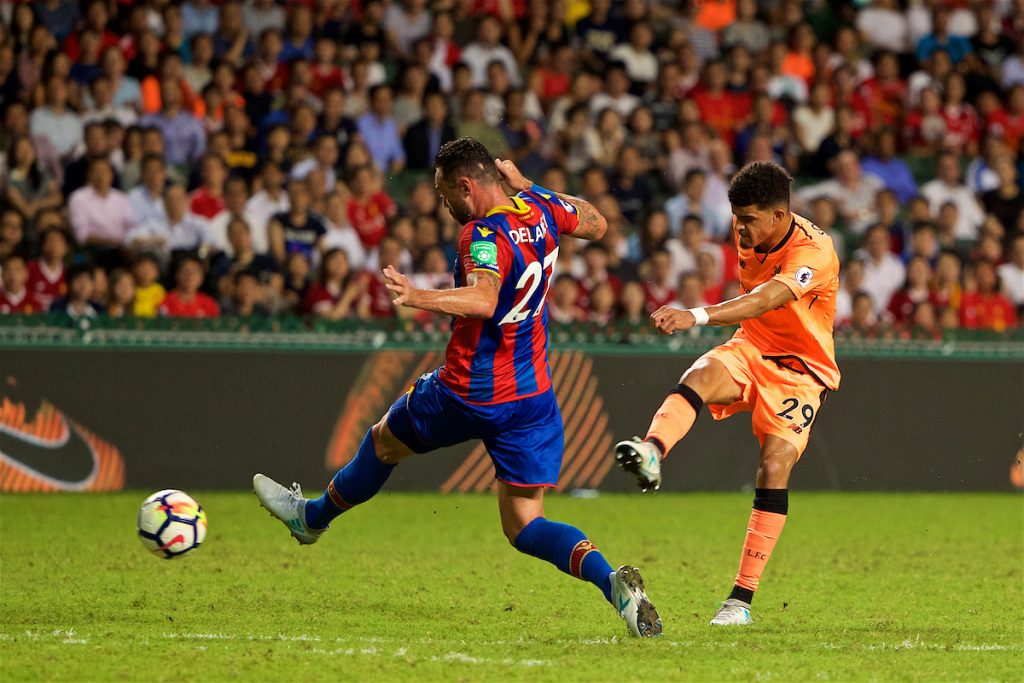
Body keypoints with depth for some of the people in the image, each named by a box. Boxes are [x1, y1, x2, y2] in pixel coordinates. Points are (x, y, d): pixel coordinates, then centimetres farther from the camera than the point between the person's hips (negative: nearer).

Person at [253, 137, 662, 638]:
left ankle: (312, 517, 47)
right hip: (532, 398, 6)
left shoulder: (485, 234, -21)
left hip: (468, 395, -6)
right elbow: (596, 225, 23)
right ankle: (612, 580, -22)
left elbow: (483, 299, -41)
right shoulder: (540, 208, 1)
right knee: (524, 526, 4)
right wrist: (526, 184, 24)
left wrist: (418, 297, -53)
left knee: (384, 441, 24)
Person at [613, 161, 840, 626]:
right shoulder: (750, 234, -2)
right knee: (701, 376, -30)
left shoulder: (814, 252, -25)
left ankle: (742, 599, -15)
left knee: (775, 466, -20)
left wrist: (696, 317, -56)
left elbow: (767, 299, -44)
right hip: (751, 348, 5)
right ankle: (651, 451, -63)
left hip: (800, 368, -5)